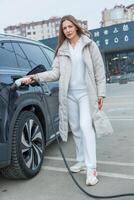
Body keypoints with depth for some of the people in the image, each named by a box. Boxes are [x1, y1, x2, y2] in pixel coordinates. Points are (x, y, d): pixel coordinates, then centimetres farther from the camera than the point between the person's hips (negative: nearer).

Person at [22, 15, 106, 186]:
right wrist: (36, 77, -11)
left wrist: (101, 93, -6)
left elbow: (99, 70, 0)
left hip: (86, 92, -4)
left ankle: (91, 169, -13)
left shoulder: (89, 44, 2)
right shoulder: (61, 50, 10)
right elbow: (56, 73, 2)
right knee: (76, 128, 9)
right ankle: (81, 161, 24)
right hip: (69, 94, 4)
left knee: (85, 125, -16)